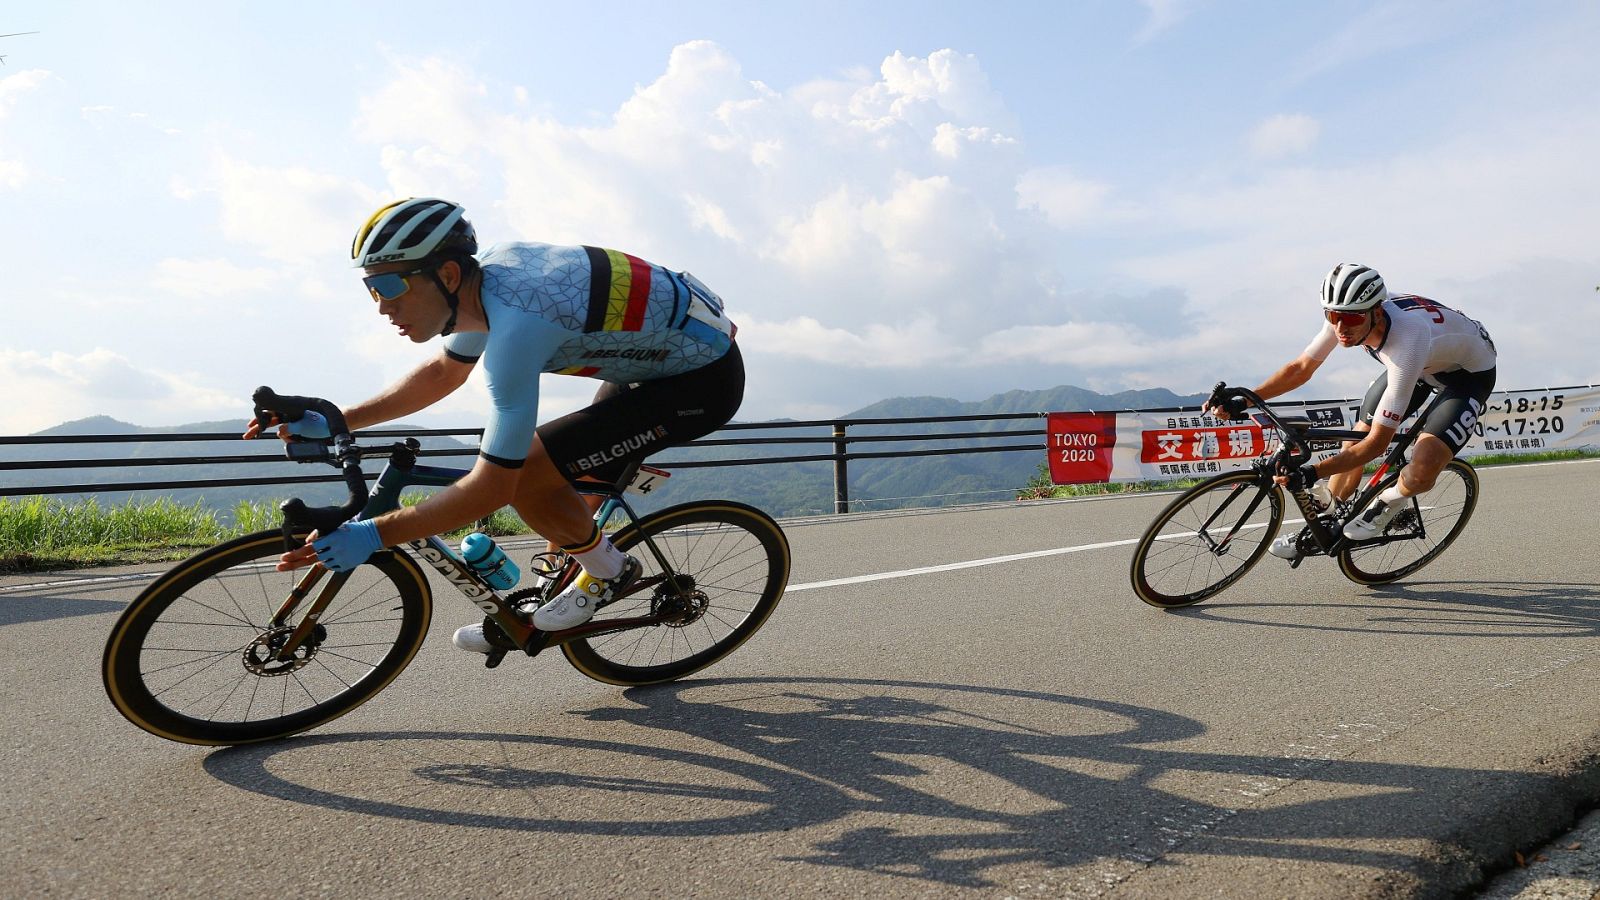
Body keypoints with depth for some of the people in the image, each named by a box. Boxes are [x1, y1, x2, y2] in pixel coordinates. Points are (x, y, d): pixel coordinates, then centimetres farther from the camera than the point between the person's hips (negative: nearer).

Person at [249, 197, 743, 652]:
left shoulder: (514, 326, -30)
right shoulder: (488, 273, -2)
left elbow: (491, 489, -26)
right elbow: (443, 372, 17)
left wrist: (372, 535, -19)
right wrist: (335, 422, 11)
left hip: (702, 380, -9)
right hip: (669, 347, 9)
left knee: (524, 477, -14)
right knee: (556, 477, 12)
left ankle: (609, 573, 11)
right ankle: (548, 606, 29)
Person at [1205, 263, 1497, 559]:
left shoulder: (1406, 344, -42)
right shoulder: (1347, 317, -26)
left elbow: (1378, 443, -38)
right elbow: (1301, 368, -10)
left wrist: (1311, 473, -46)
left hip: (1470, 371, -6)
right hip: (1425, 364, 6)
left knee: (1420, 474, -25)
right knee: (1356, 438, -1)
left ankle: (1389, 503, 11)